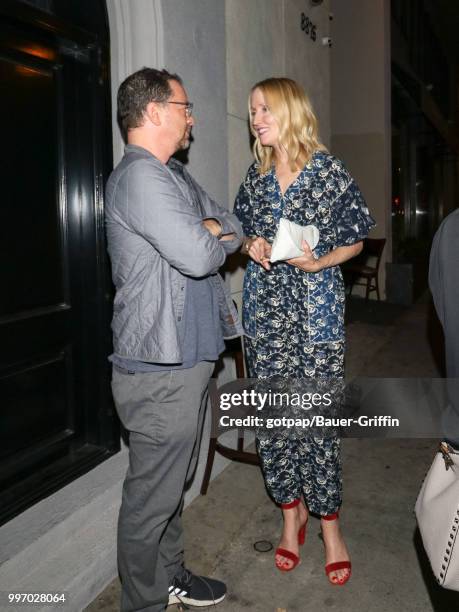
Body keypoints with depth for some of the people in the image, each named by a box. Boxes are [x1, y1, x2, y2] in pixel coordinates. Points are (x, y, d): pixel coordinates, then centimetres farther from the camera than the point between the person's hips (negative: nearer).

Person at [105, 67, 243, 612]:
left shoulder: (174, 175, 16)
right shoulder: (139, 176, -16)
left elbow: (233, 229, 15)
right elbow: (196, 255, -25)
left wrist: (209, 231, -7)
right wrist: (212, 237, -2)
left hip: (187, 361, 10)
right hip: (160, 369, -10)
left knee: (173, 483, 22)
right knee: (151, 496, 5)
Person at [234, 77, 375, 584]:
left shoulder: (329, 171, -3)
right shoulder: (256, 175, 9)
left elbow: (354, 240, 3)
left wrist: (318, 262, -15)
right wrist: (251, 247, -2)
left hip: (315, 311, -4)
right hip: (264, 309, 4)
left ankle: (329, 523, 21)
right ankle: (292, 512, 28)